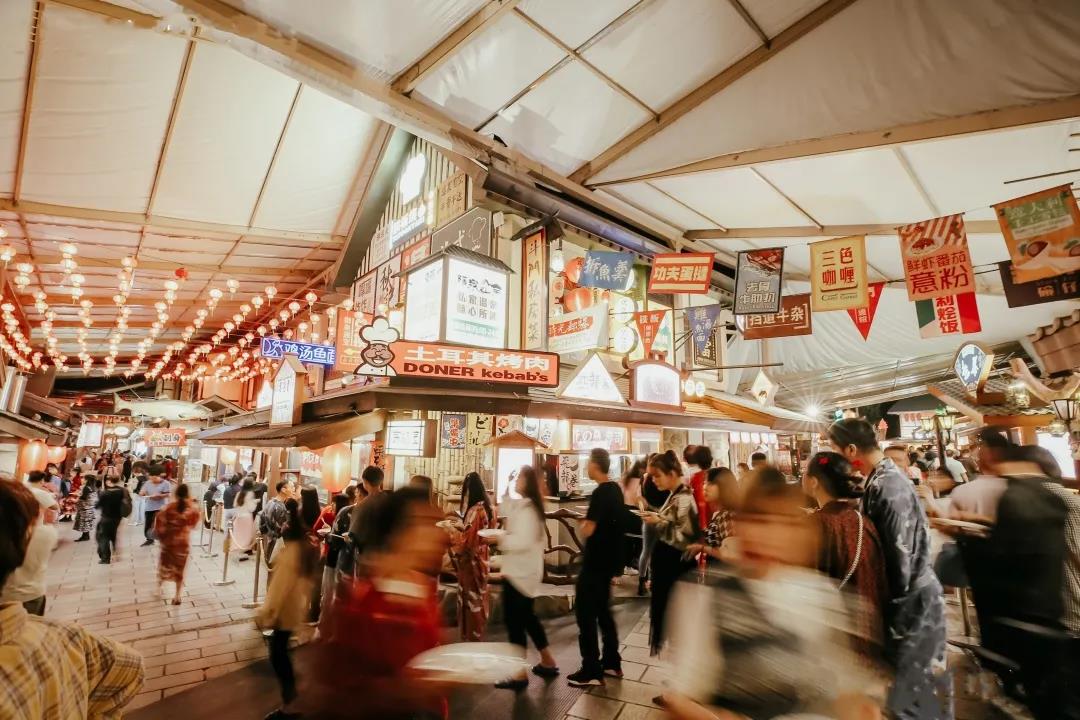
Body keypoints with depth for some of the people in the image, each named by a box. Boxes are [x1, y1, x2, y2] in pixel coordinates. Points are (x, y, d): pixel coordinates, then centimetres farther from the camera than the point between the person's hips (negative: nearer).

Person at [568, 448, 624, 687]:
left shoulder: (600, 493, -21)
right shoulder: (615, 489, 7)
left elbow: (587, 530, -23)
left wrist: (583, 523, -4)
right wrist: (589, 521, 7)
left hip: (596, 562, -9)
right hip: (609, 560, 9)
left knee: (585, 613, 0)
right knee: (602, 611, 19)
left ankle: (591, 671, 5)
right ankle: (612, 663, 27)